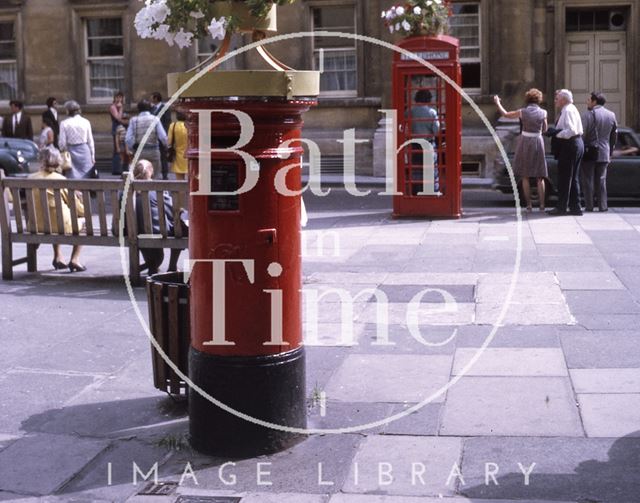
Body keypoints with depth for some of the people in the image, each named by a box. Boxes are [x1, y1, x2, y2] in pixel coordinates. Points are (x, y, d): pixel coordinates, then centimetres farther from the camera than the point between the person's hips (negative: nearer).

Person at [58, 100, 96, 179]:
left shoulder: (64, 123, -6)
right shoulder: (86, 122, -1)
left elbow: (62, 143, -5)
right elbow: (90, 141, 4)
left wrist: (63, 151, 15)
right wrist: (92, 157, 13)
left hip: (71, 152, -1)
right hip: (85, 151, 1)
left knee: (73, 178, 2)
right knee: (86, 177, 9)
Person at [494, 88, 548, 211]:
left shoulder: (523, 112, -7)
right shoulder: (543, 112, -4)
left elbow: (505, 114, 7)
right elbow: (544, 129, 8)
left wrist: (497, 103, 21)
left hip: (525, 142, -1)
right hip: (538, 142, 1)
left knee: (525, 176, 7)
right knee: (540, 176, 7)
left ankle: (529, 205, 4)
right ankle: (542, 204, 3)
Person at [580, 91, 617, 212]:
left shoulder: (588, 115, -10)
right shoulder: (611, 115, 9)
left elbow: (582, 134, -13)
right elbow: (614, 136, 13)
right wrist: (610, 152, 20)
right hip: (604, 154, 5)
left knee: (588, 180, 1)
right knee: (601, 180, 11)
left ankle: (589, 206, 0)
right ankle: (603, 206, 8)